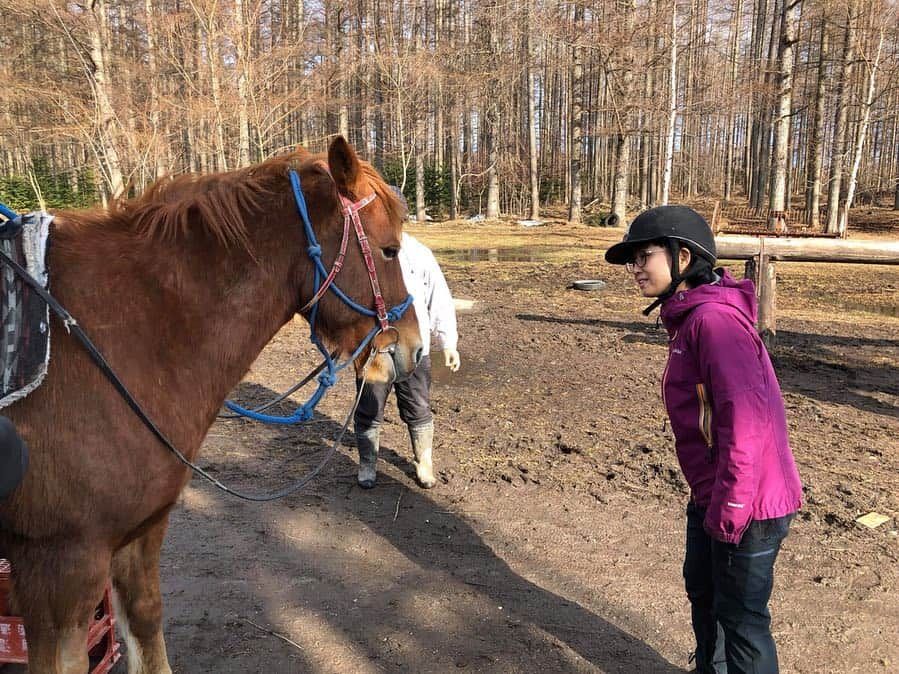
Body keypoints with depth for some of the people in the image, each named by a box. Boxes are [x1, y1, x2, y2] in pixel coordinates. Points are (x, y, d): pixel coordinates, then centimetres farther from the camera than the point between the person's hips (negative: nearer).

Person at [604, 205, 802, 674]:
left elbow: (747, 417, -29)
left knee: (741, 617, 8)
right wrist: (707, 498, 18)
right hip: (710, 495, 10)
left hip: (745, 503, -10)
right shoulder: (689, 317, 8)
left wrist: (728, 511, -23)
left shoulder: (714, 317, -23)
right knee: (702, 591, 27)